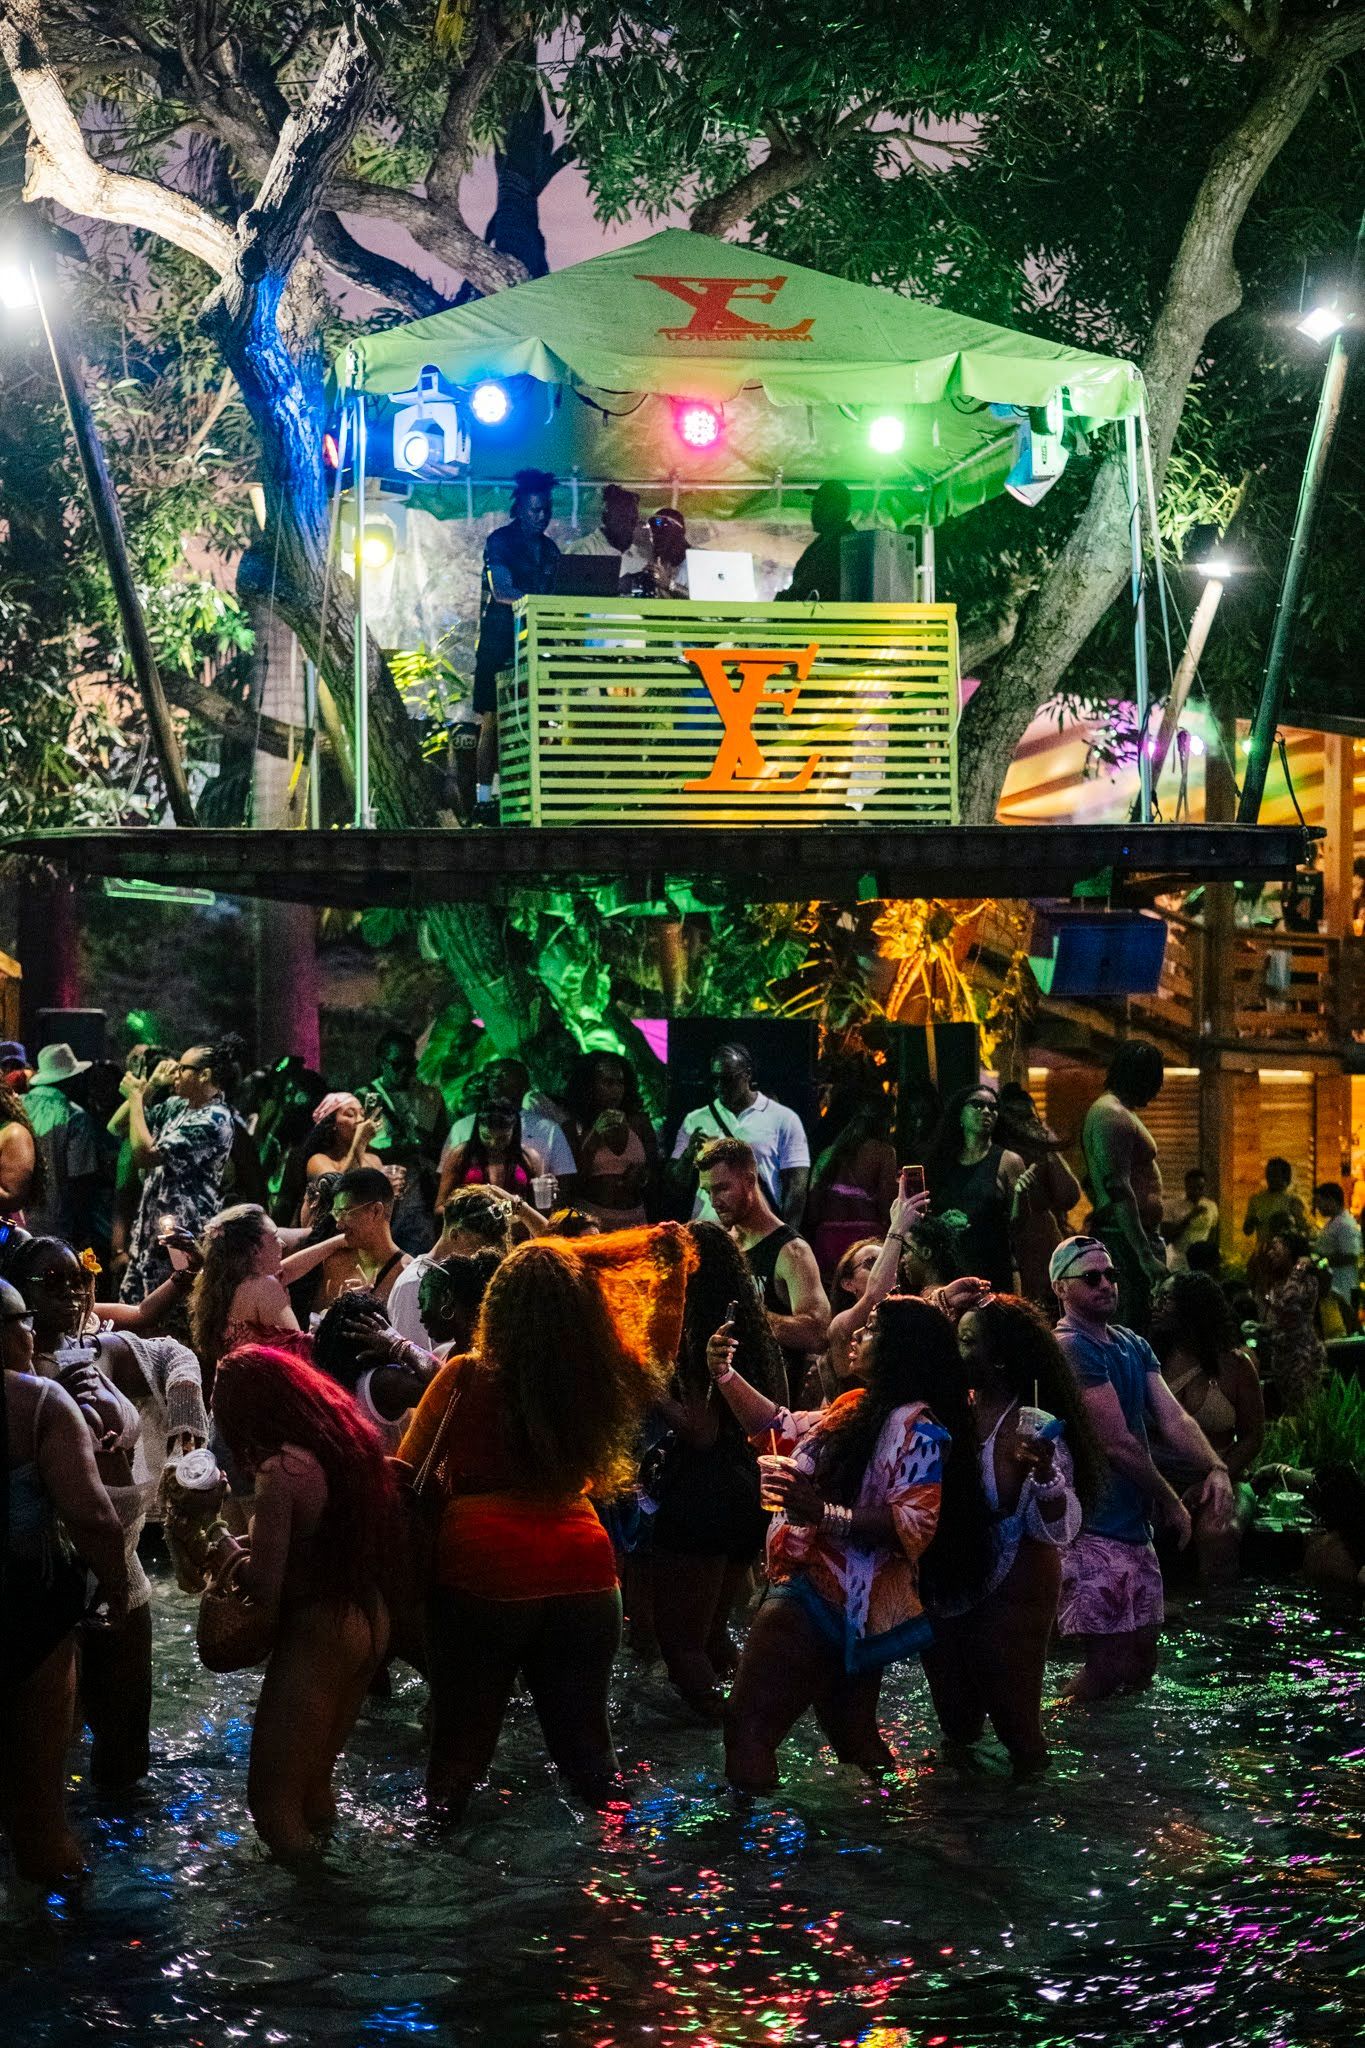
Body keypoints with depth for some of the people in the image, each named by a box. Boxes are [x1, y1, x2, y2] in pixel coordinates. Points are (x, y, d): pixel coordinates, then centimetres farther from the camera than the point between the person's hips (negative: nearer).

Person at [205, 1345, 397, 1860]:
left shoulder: (281, 1469, -22)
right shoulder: (351, 1440, 2)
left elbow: (264, 1589, -22)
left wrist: (227, 1549, -5)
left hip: (317, 1634, -9)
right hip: (370, 1623, 9)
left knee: (272, 1796, 3)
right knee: (314, 1781, 23)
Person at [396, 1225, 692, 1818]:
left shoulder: (465, 1378, -10)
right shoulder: (604, 1382, -3)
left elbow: (407, 1469, 0)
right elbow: (661, 1350, 18)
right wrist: (674, 1262, 26)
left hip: (480, 1574, -2)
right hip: (582, 1575, 3)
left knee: (461, 1742, 11)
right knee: (583, 1740, 16)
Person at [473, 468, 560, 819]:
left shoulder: (548, 548, 17)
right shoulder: (500, 541, -3)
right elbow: (501, 591, -16)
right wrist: (539, 601, -28)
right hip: (500, 642, -6)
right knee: (493, 720, -8)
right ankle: (484, 799, -7)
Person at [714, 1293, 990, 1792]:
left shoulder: (916, 1427, -16)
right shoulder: (858, 1409, 12)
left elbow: (915, 1524, -26)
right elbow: (781, 1429, 23)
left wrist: (822, 1515, -34)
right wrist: (725, 1375, 11)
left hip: (829, 1600, -10)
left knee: (750, 1720, -12)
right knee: (854, 1735, 19)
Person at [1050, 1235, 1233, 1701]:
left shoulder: (1134, 1345, 13)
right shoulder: (1072, 1348, -16)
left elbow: (1172, 1418, 4)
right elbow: (1118, 1444, -17)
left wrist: (1215, 1469, -14)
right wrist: (1170, 1502, -6)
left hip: (1134, 1527, 9)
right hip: (1093, 1531, -9)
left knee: (1142, 1658, 14)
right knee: (1110, 1666, -8)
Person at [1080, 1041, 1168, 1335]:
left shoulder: (1114, 1110, 21)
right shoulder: (1112, 1115, -14)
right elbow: (1118, 1191, -22)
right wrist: (1145, 1255, -26)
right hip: (1128, 1238, -11)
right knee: (1135, 1329, -14)